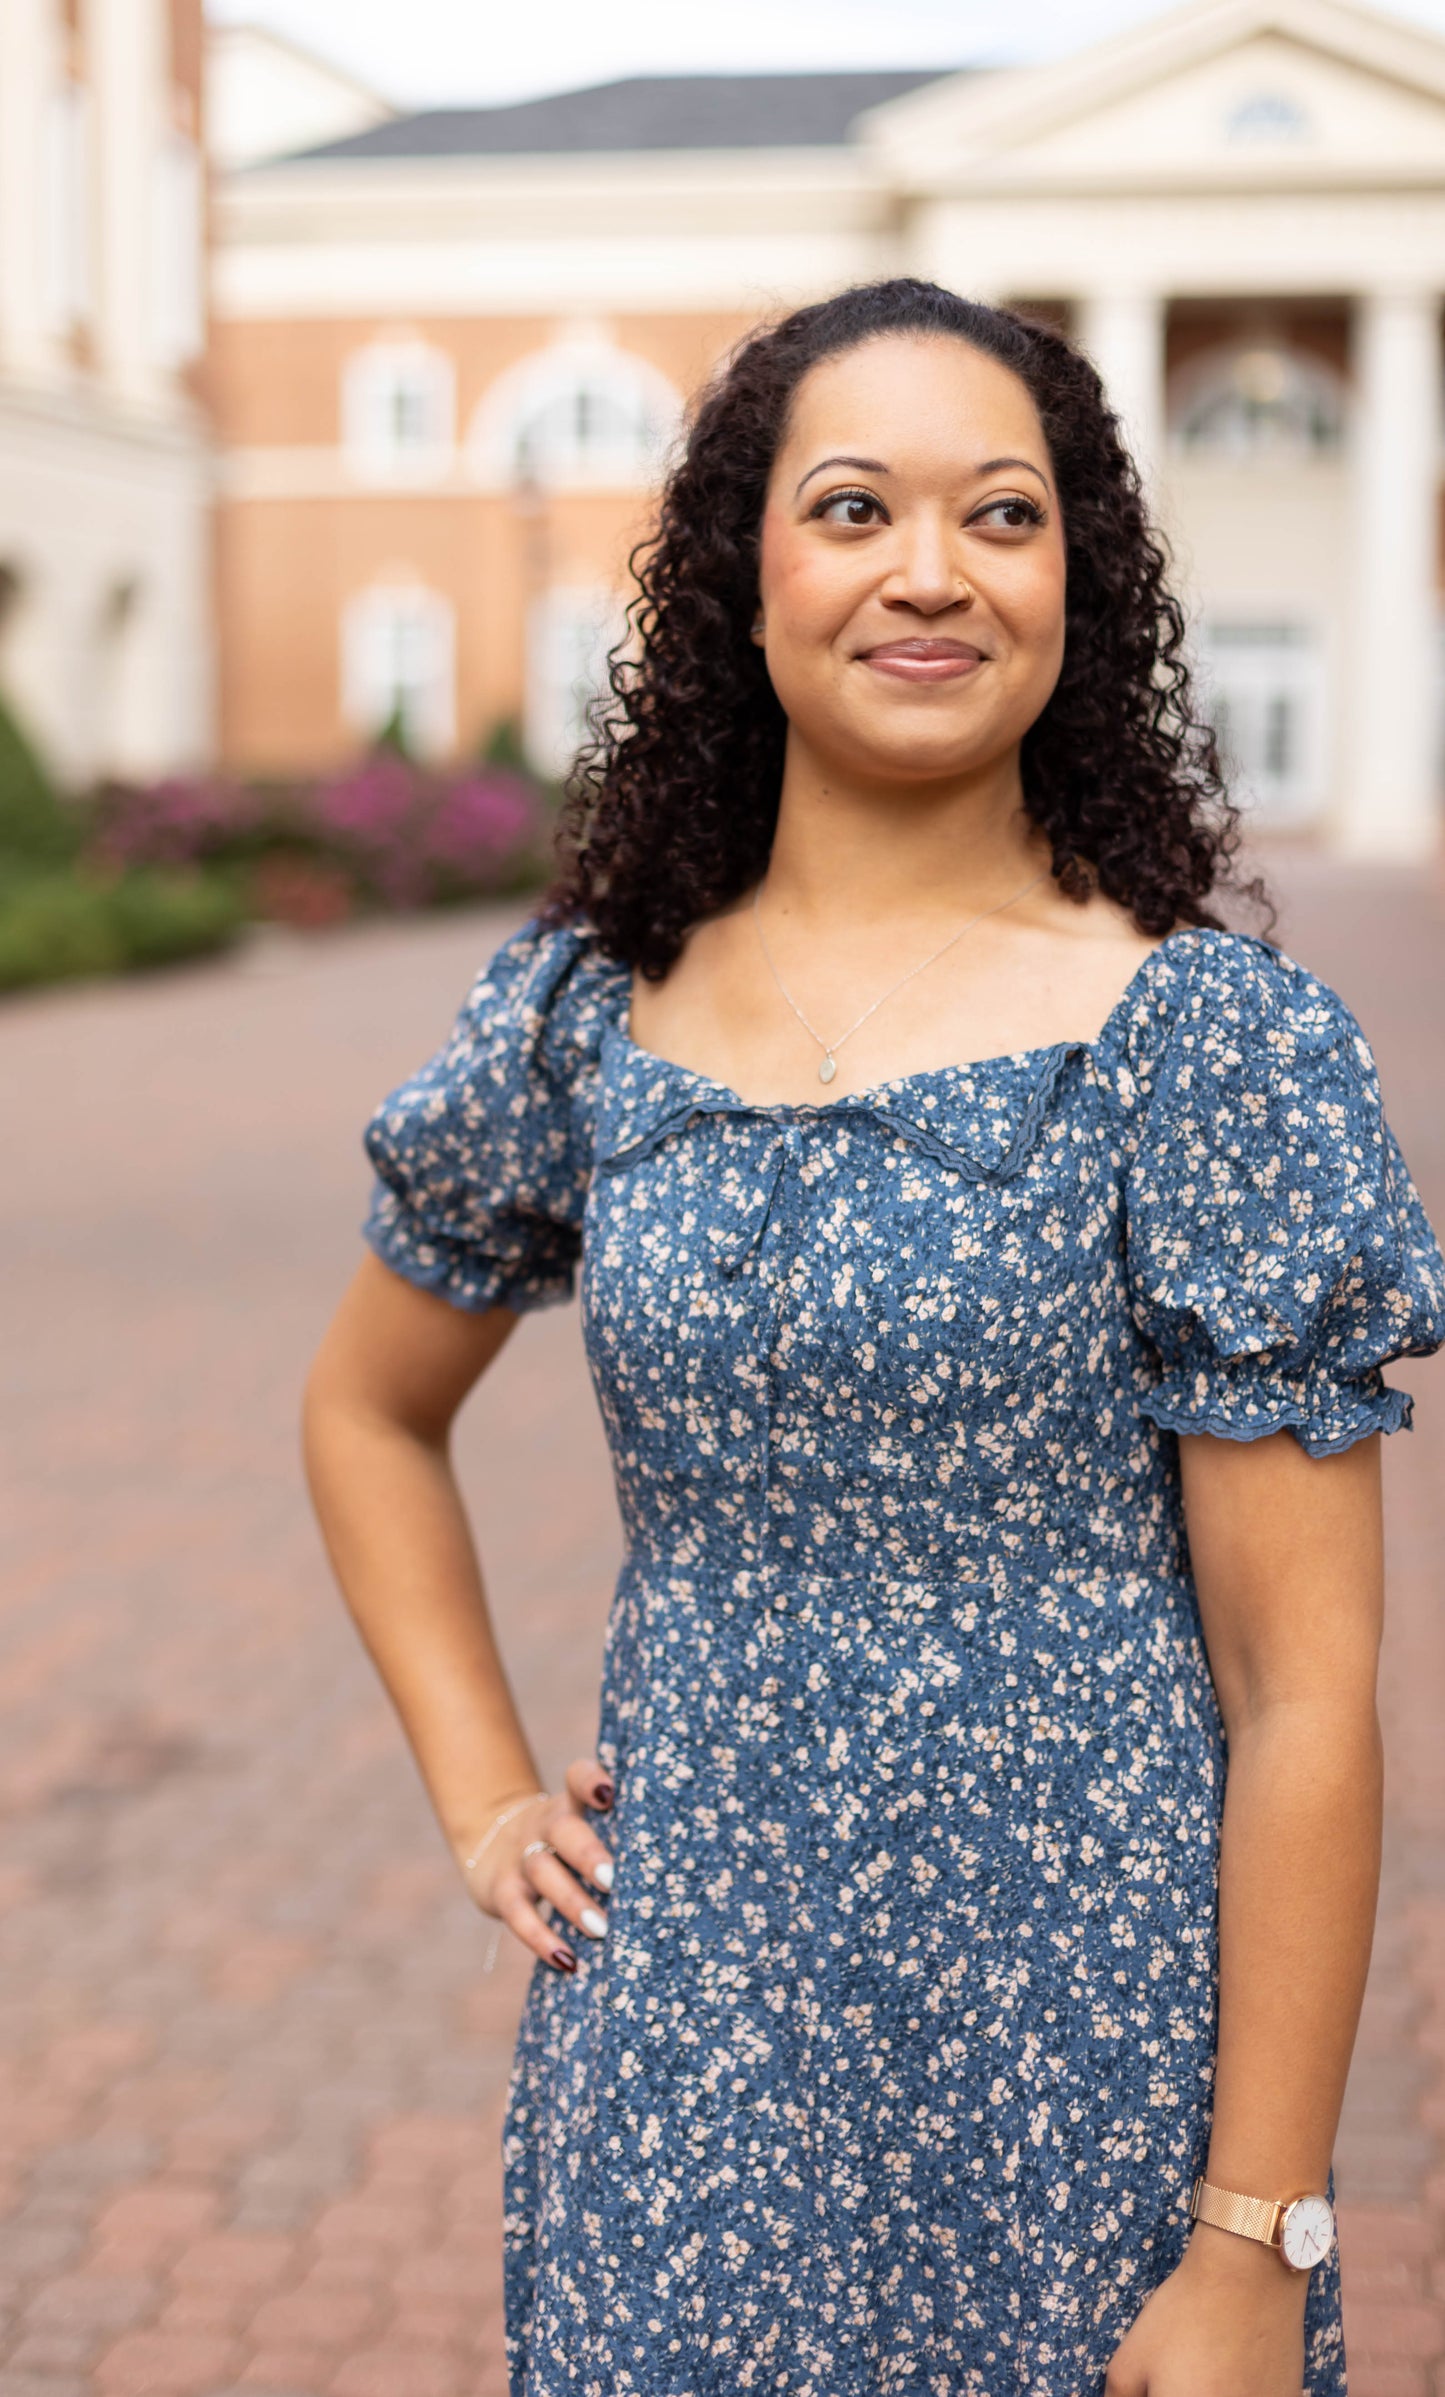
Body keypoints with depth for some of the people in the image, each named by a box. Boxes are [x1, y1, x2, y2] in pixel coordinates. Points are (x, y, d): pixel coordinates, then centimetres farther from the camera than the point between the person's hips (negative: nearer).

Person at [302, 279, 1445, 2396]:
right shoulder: (591, 1011, 0)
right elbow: (371, 1412, 17)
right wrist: (482, 1798, 7)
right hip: (683, 2042, 3)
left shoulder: (1214, 1043, -10)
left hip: (1083, 2049, -3)